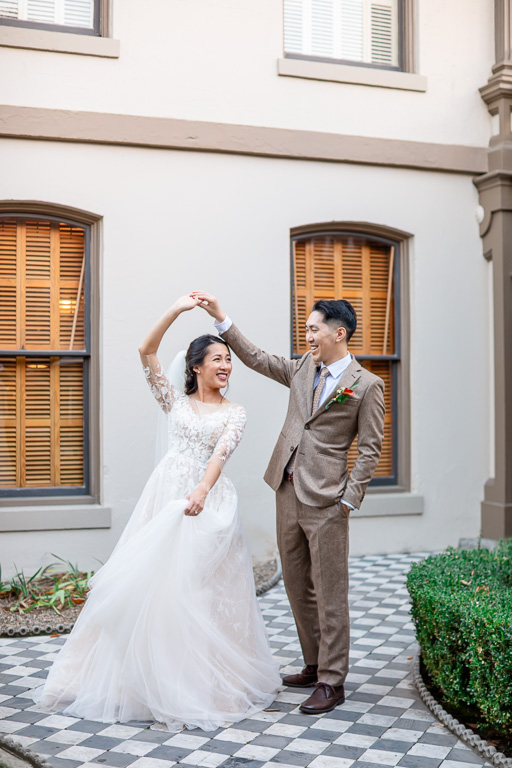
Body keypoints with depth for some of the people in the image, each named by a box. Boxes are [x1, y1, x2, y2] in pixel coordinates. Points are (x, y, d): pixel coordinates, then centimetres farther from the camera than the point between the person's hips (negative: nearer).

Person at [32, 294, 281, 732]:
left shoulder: (234, 413, 8)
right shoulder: (175, 401, 12)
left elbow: (221, 454, -10)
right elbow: (146, 351, 1)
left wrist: (201, 492, -28)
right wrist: (177, 310, -7)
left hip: (208, 498, -1)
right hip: (165, 494, 1)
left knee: (200, 588, -2)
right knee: (150, 581, 0)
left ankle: (203, 683, 9)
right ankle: (143, 677, 13)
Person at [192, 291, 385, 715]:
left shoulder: (366, 385, -6)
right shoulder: (303, 368, 11)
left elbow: (370, 450, -7)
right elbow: (257, 358, 18)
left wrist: (349, 500, -12)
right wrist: (221, 317, 14)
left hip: (325, 500, -7)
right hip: (288, 491, 7)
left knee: (329, 591, -1)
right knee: (298, 587, 14)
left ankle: (332, 681, 8)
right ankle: (314, 666, 27)